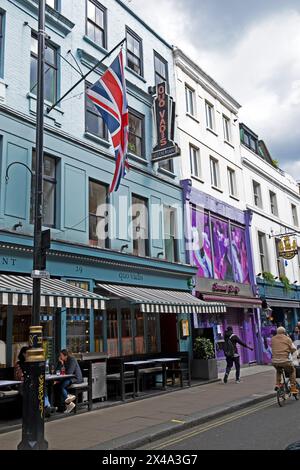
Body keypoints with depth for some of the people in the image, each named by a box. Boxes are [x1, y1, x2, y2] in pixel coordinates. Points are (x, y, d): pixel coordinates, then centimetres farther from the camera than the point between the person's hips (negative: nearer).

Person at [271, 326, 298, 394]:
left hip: (275, 361, 4)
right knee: (292, 371, 23)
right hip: (285, 360, -3)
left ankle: (277, 384, 20)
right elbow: (293, 349, 1)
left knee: (278, 371, 34)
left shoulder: (273, 339, 11)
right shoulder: (287, 338, 2)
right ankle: (293, 388, 16)